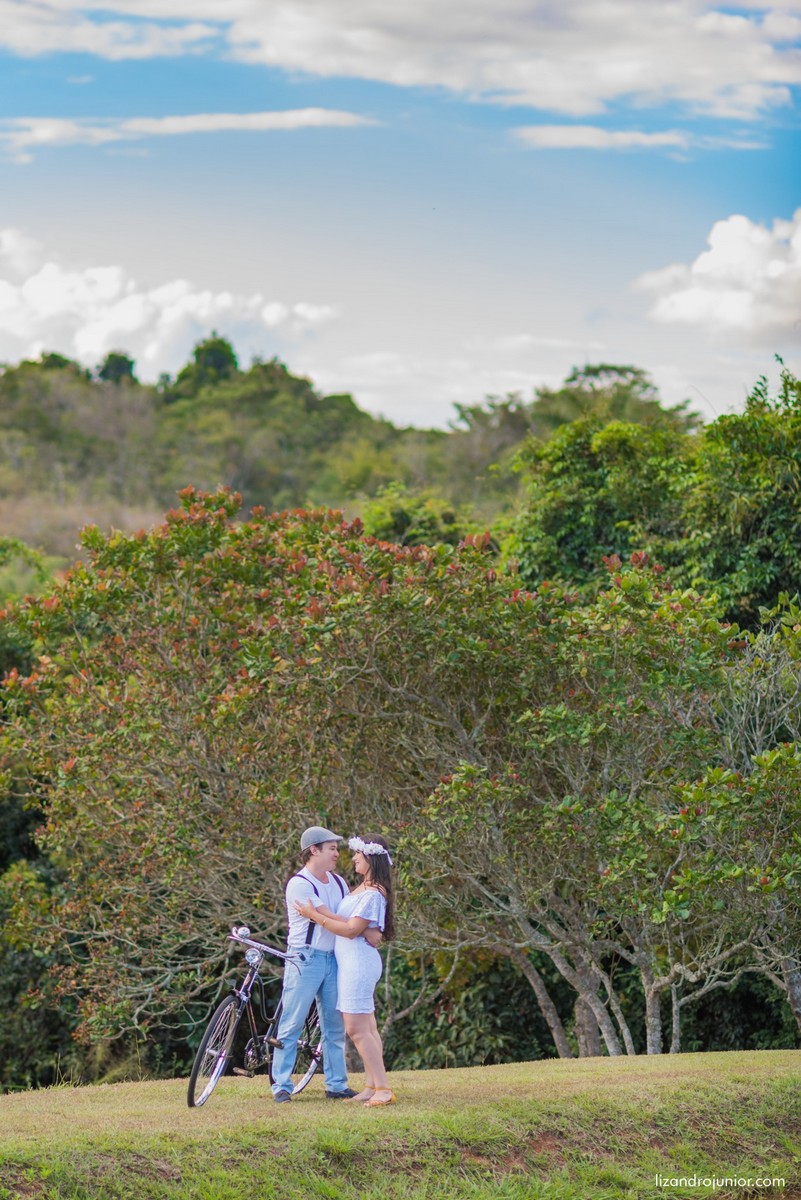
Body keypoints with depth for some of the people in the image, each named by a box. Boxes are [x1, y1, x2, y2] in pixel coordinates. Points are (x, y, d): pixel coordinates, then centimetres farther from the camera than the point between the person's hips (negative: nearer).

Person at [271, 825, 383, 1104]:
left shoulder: (337, 882, 12)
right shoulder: (299, 885, -13)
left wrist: (372, 929, -12)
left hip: (333, 958, 7)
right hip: (305, 958, -7)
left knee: (335, 1026, 10)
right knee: (291, 1024, -5)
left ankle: (336, 1085, 16)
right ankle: (281, 1086, -2)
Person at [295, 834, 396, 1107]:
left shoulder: (372, 894, -16)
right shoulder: (363, 888, 15)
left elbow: (351, 929, -19)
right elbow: (351, 922, 7)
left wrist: (315, 915, -15)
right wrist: (325, 912, -8)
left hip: (359, 961, -10)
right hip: (351, 961, 10)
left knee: (357, 1028, -12)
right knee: (367, 1027, 9)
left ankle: (383, 1088, -13)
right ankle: (372, 1085, 11)